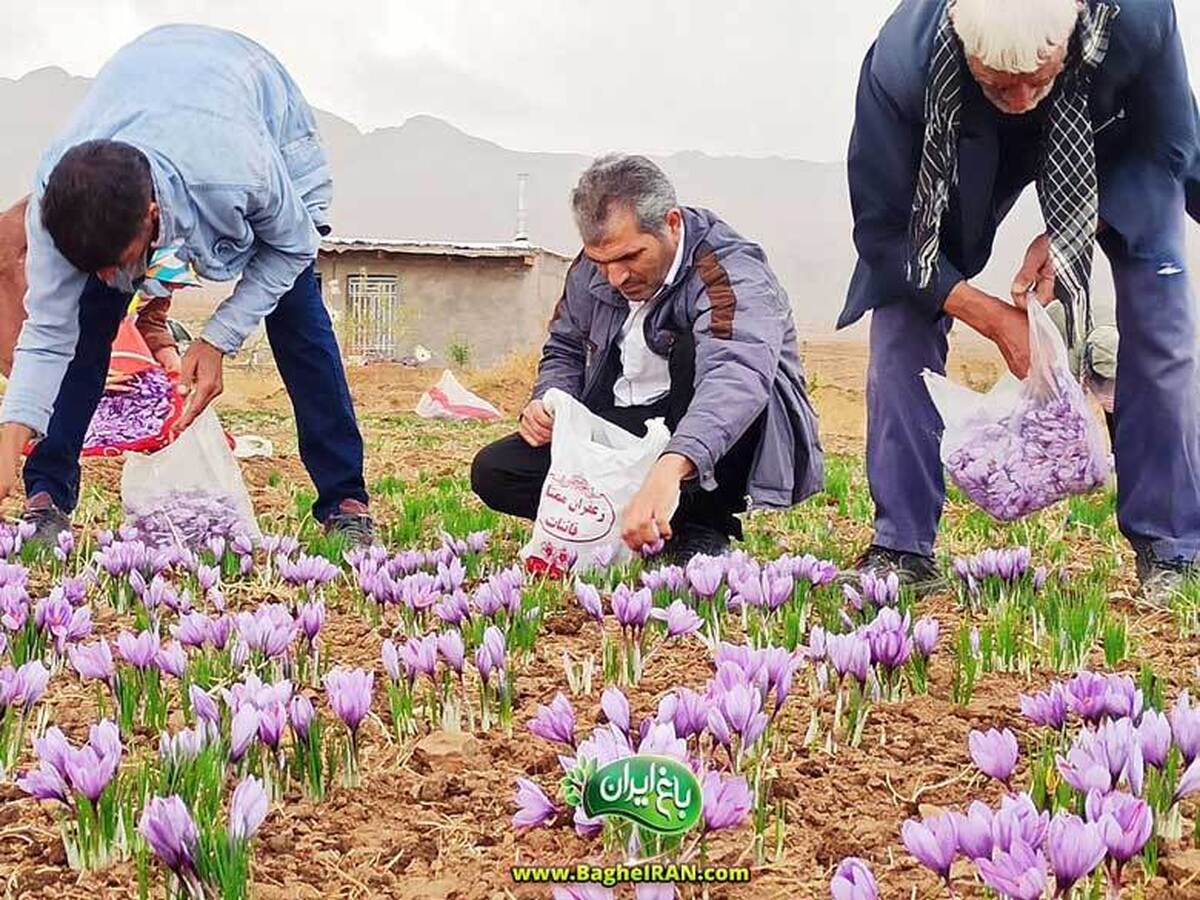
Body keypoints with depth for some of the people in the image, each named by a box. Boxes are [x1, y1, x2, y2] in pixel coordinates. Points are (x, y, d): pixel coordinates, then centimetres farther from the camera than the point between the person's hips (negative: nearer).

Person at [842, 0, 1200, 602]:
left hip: (1117, 149, 0)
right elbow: (884, 229, -27)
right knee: (902, 307, -15)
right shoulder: (901, 62, -41)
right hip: (963, 147, 0)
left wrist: (1068, 236, -31)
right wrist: (993, 318, -31)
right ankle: (900, 547, -5)